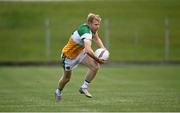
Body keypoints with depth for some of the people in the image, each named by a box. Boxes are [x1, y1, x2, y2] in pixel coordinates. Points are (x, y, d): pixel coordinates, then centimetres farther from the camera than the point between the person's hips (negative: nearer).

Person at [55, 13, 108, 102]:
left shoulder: (91, 28, -12)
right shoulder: (86, 32, -39)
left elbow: (96, 38, 8)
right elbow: (88, 50, -52)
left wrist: (103, 49, -8)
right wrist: (98, 60, -42)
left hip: (80, 52, 7)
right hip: (69, 55, -7)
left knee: (95, 66, -16)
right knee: (67, 77, 16)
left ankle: (84, 87, 0)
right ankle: (58, 92, 47)